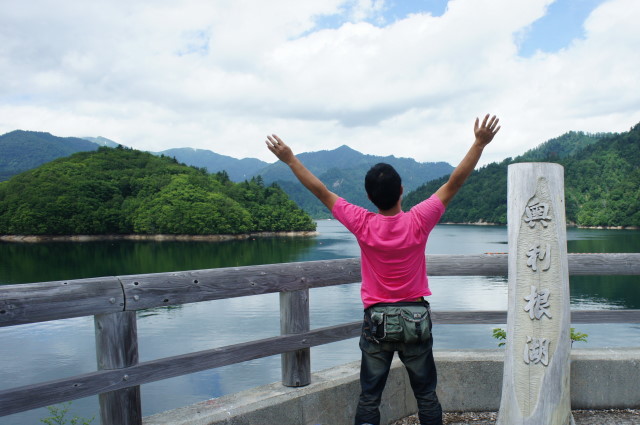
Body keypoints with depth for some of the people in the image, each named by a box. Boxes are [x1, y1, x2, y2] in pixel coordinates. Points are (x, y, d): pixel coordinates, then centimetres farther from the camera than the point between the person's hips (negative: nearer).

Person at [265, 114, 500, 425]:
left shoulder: (362, 225, -13)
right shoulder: (418, 222, -14)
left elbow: (321, 192, -6)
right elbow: (454, 183, -9)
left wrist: (290, 159, 2)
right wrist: (480, 143, -4)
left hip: (377, 321, 0)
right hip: (416, 318, 1)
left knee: (369, 397, 9)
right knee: (426, 395, 14)